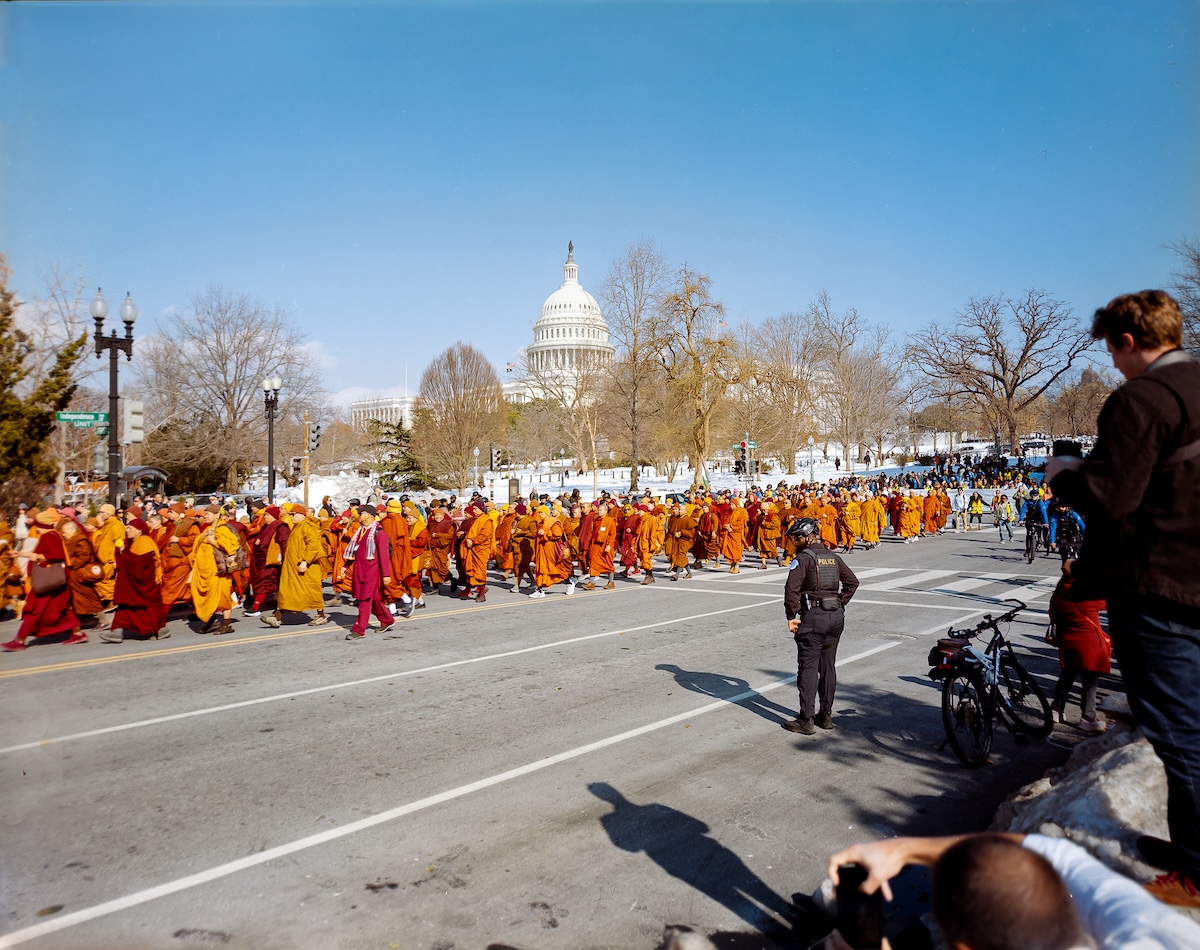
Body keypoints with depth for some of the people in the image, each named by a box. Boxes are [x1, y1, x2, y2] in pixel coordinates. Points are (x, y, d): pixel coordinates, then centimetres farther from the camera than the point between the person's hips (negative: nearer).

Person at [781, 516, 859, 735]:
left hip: (813, 618, -7)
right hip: (836, 616, 7)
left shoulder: (804, 557, -8)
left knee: (808, 668, -2)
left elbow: (792, 588, -20)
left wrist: (792, 616, -13)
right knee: (828, 666, 15)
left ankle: (806, 721, -1)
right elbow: (852, 581, 16)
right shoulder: (833, 557, 13)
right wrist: (840, 605, 14)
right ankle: (826, 715, 22)